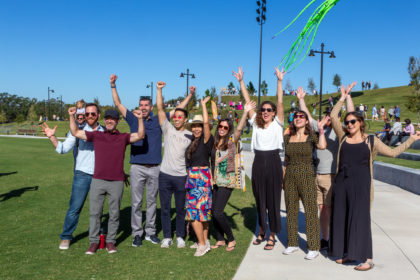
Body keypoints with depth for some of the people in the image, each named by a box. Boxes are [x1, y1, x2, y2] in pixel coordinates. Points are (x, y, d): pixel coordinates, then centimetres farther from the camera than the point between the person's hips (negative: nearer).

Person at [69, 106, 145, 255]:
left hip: (117, 182, -1)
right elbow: (75, 132, 11)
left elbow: (140, 136, -6)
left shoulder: (123, 137, 7)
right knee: (94, 212, 4)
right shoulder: (96, 135, 9)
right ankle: (94, 242, 14)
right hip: (98, 180, 1)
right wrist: (71, 116, 1)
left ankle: (110, 241, 18)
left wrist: (140, 119, -17)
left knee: (114, 213, 7)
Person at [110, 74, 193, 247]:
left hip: (155, 168, 1)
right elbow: (118, 104, 5)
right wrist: (113, 86, -3)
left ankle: (150, 232, 19)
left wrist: (190, 95, 12)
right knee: (136, 202, 2)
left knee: (152, 201, 10)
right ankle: (137, 233, 11)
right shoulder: (133, 120, 7)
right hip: (137, 167, -1)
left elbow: (178, 109, 14)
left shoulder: (159, 120, 10)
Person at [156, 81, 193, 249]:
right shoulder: (168, 129, 4)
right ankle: (167, 237, 19)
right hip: (165, 175, 1)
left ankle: (180, 237, 22)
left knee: (181, 209, 8)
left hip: (181, 177, 0)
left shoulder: (190, 136, 4)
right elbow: (159, 108, -2)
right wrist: (159, 89, -8)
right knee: (165, 208, 7)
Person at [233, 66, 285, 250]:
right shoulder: (255, 123, 10)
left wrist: (279, 81, -16)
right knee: (259, 199, 12)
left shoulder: (277, 123, 3)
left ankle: (272, 236, 12)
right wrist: (241, 81, 4)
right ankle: (262, 231, 29)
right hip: (258, 162, 3)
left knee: (273, 200, 2)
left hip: (273, 162, -3)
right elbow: (247, 101, 7)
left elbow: (280, 103, -7)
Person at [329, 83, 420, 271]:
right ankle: (346, 253, 18)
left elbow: (393, 152, 8)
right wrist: (343, 98, 4)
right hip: (342, 182, 4)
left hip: (360, 184, -3)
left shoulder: (370, 141, 4)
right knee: (341, 218, 6)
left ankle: (367, 258, 0)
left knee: (360, 218, -5)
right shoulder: (343, 137, 9)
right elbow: (333, 117, 4)